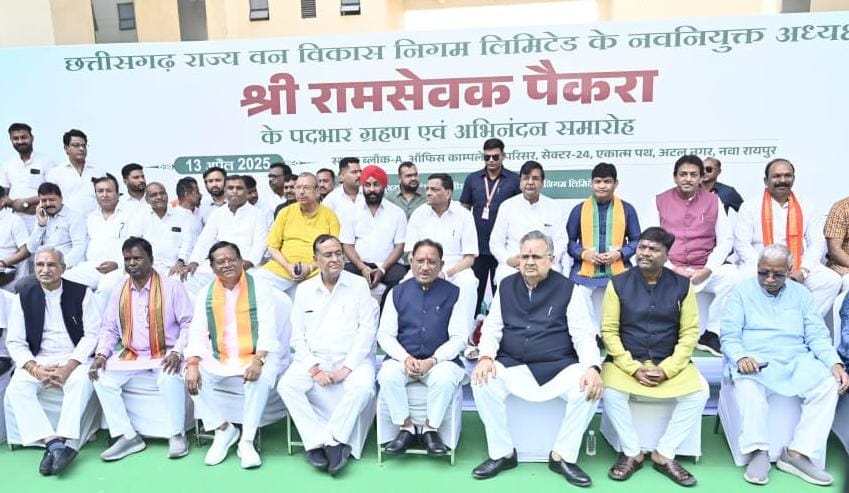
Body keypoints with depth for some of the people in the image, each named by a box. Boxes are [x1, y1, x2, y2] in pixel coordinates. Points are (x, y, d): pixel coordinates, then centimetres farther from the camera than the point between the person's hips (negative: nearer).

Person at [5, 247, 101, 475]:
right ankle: (54, 442, -28)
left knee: (81, 381, -34)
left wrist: (68, 367, -17)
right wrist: (35, 369, -12)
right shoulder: (24, 297, 8)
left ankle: (65, 442, -30)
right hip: (39, 360, 3)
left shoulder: (81, 293, 0)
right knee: (16, 388, -25)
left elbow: (92, 334, -4)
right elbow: (15, 342, 6)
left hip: (75, 358, -3)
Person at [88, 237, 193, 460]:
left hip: (165, 354, -5)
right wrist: (101, 353, -4)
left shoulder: (172, 287, -5)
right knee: (101, 377, -18)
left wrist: (177, 352, -20)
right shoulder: (119, 293, 10)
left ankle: (177, 435, -13)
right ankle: (127, 436, -9)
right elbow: (109, 328, 14)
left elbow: (188, 323, -7)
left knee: (169, 378, -35)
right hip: (130, 356, 5)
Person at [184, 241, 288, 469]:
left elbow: (268, 328, -11)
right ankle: (223, 429, -3)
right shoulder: (206, 293, 5)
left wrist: (258, 360, -27)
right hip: (219, 361, 4)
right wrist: (192, 364, -18)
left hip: (254, 358, -4)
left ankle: (247, 441, -18)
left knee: (262, 377, -33)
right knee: (191, 376, -20)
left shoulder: (259, 287, -5)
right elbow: (197, 332, 0)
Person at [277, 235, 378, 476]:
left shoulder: (359, 285, 2)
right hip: (315, 359, 3)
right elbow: (298, 336, 6)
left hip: (352, 358, -2)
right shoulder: (305, 289, 10)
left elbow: (367, 329, -5)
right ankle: (321, 442, -19)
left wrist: (346, 368, -14)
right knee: (287, 385, -23)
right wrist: (314, 369, -9)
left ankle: (330, 441, -19)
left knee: (363, 386, -32)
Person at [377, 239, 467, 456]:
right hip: (403, 358, 2)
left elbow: (459, 338, -1)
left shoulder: (452, 293, 3)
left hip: (440, 360, -2)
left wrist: (432, 360, -15)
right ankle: (406, 428, -9)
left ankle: (430, 429, -10)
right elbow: (385, 335, 5)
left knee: (445, 378, -33)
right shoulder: (397, 293, 9)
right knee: (387, 375, -29)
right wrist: (406, 358, -13)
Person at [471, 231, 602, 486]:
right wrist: (485, 357, -14)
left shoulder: (567, 289, 2)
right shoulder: (506, 286, 8)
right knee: (482, 382, -25)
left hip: (558, 368, -1)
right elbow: (492, 328, 7)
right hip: (513, 366, 1)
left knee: (589, 388, -27)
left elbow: (583, 335, -3)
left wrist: (592, 367, -22)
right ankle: (502, 453, -7)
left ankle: (562, 455, -6)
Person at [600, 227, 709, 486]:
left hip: (670, 363, 1)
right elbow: (609, 331, -4)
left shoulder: (682, 285, 1)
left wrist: (666, 369, -14)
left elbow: (689, 333, -1)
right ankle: (632, 453, -4)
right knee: (610, 391, -28)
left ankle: (664, 454, -4)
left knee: (699, 392, -23)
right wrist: (634, 368, -14)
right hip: (626, 361, -1)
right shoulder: (618, 283, -2)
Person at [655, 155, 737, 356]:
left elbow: (726, 240, 8)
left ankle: (711, 334, -12)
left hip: (704, 270, 2)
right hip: (668, 271, -1)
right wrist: (673, 269, -11)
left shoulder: (713, 201, 12)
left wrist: (708, 269, -7)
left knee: (731, 275, -28)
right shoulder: (660, 201, 8)